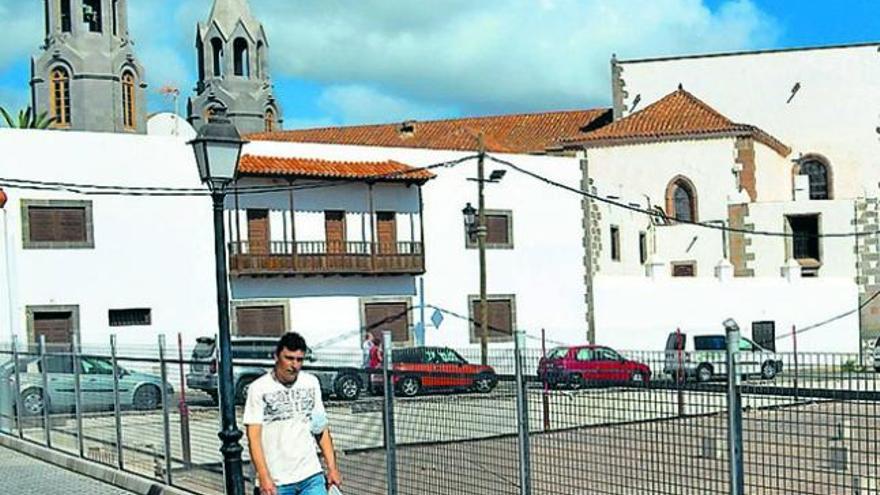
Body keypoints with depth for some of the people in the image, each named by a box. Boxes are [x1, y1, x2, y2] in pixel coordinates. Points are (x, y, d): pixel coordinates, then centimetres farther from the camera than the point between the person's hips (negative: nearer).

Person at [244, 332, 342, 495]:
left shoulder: (311, 383, 9)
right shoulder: (259, 388, -6)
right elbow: (254, 437, -9)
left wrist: (332, 467, 7)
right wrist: (264, 478, -17)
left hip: (311, 476, 3)